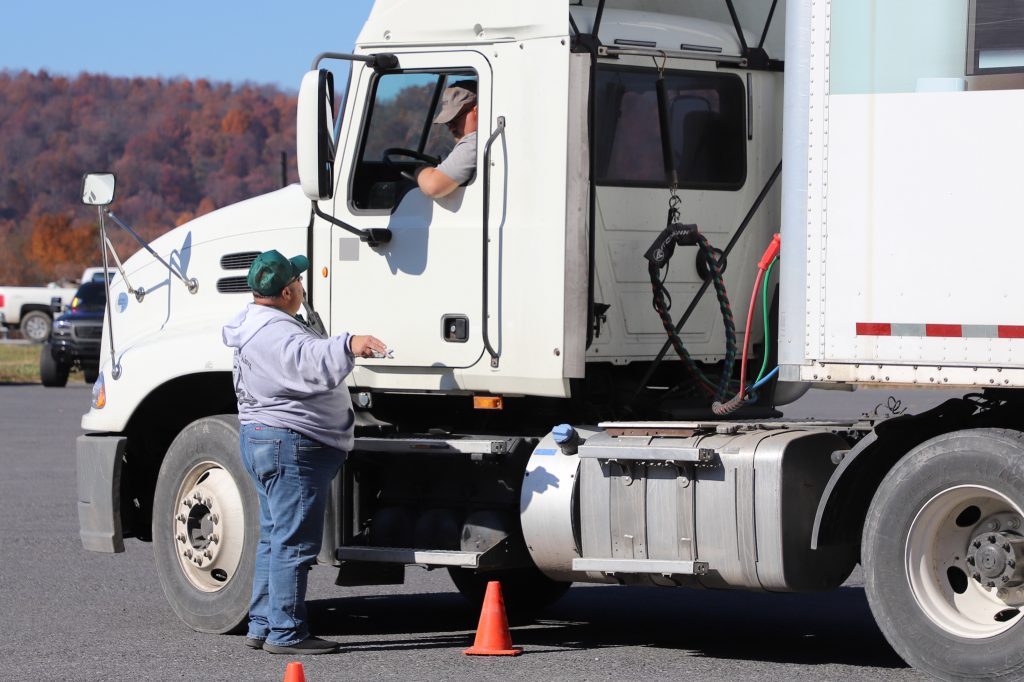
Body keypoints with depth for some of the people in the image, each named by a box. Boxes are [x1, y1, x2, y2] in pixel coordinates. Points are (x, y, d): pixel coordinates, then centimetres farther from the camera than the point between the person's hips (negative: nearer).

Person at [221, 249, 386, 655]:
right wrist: (349, 345, -56)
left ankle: (262, 627, 21)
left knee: (276, 539, 16)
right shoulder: (274, 332, -20)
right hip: (292, 445, -12)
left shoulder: (257, 323, 15)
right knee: (294, 542, -8)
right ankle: (285, 633, -6)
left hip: (264, 440, 12)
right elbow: (311, 361, -41)